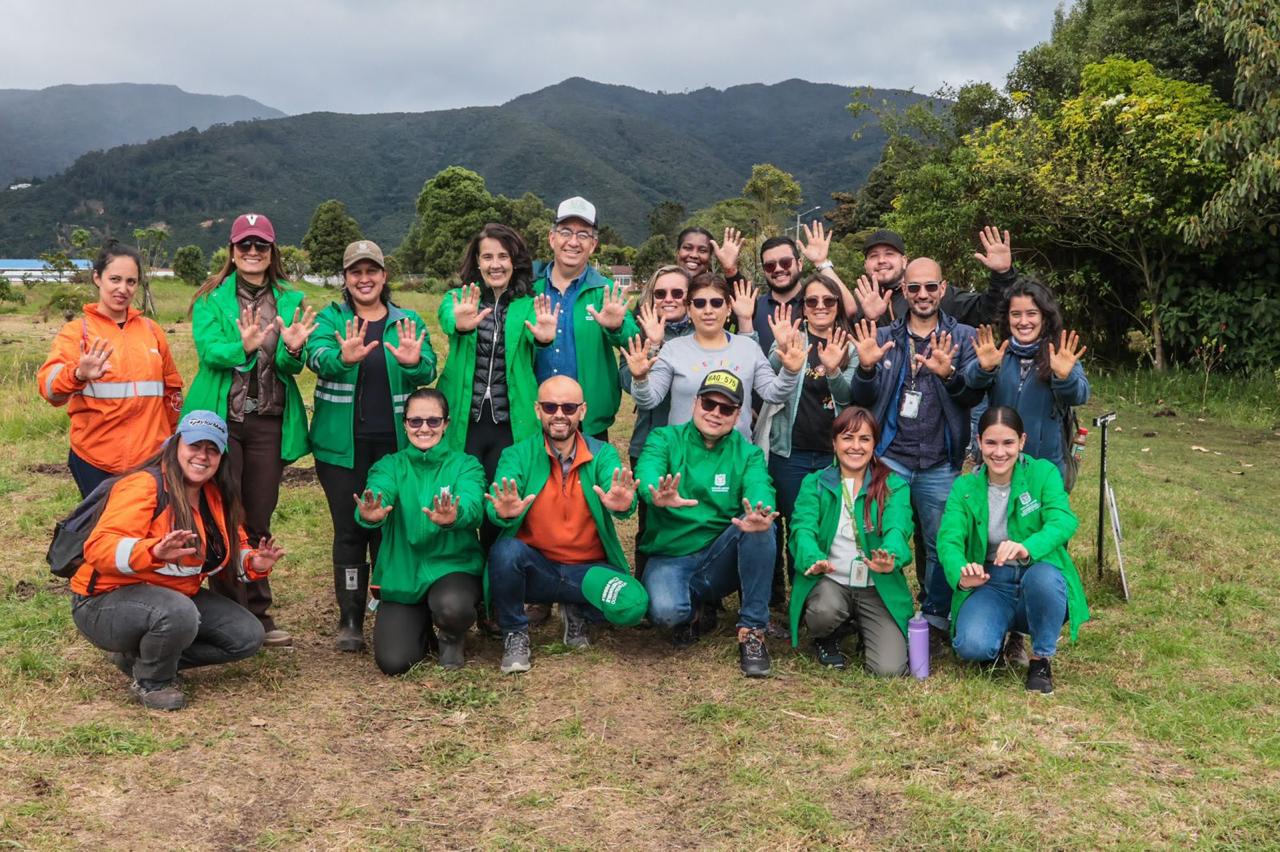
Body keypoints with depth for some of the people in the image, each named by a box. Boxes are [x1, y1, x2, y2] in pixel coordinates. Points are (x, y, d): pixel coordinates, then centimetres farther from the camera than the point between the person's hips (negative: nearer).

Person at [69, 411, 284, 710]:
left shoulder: (217, 497, 5)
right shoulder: (144, 486, -20)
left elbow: (235, 547, 16)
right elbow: (98, 548, -31)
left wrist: (254, 563, -9)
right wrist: (154, 552, -50)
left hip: (176, 596, 8)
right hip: (107, 602, -8)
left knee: (248, 637, -2)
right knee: (180, 613, -38)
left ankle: (138, 655, 7)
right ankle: (150, 682, -7)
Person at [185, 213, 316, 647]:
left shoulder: (289, 300, 8)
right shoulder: (211, 298, 1)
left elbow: (289, 368, 0)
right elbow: (208, 350, -14)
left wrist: (293, 350, -22)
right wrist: (242, 346, -33)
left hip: (269, 422, 3)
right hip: (221, 419, -2)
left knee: (258, 522, 10)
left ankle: (258, 614, 20)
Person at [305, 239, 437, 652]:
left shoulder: (408, 321, 7)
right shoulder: (330, 318, 4)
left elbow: (428, 372, -8)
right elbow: (317, 357, -17)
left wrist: (413, 362, -32)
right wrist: (344, 357, -40)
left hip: (395, 443, 1)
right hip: (342, 444, -1)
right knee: (349, 530, 4)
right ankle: (350, 620, 13)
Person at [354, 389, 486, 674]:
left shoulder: (466, 465, -3)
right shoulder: (389, 466, 2)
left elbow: (472, 508, -23)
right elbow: (375, 494, -21)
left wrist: (453, 518, -49)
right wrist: (369, 514, -47)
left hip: (454, 568, -2)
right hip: (401, 575, 2)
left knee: (451, 607, -36)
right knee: (393, 662, -14)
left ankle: (451, 639, 4)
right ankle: (421, 627, 24)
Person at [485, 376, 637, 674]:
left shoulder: (602, 454, -3)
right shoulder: (517, 455, -5)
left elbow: (618, 495, -23)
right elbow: (494, 506, -22)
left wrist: (622, 505, -48)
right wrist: (504, 512, -47)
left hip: (589, 570, 1)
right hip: (535, 568, -1)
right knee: (505, 550, -33)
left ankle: (577, 613, 11)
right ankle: (515, 633, -4)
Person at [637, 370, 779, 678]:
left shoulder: (748, 454, 3)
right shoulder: (665, 439, -1)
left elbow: (759, 489, -19)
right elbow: (647, 473, -22)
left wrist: (759, 515, -45)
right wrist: (658, 497, -48)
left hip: (721, 558, 2)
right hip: (669, 558, -1)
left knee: (761, 526, -29)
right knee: (665, 610, -34)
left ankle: (752, 630, -17)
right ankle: (696, 613, 6)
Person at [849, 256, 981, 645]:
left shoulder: (963, 337, 5)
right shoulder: (884, 337, 8)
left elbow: (973, 395, -6)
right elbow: (864, 399, 2)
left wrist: (949, 374, -26)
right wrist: (866, 368, -19)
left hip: (939, 464, -1)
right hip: (888, 458, 1)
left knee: (940, 544, 6)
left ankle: (935, 618, 20)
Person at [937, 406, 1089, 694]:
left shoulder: (1043, 473, -3)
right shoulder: (964, 488, 2)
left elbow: (1063, 521, -21)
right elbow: (949, 539, -12)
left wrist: (1027, 548, -44)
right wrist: (961, 574, -37)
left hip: (1041, 583, -1)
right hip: (990, 585, 1)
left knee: (1042, 575, -38)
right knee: (972, 646, -28)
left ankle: (1041, 659, -10)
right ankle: (1004, 636, 11)